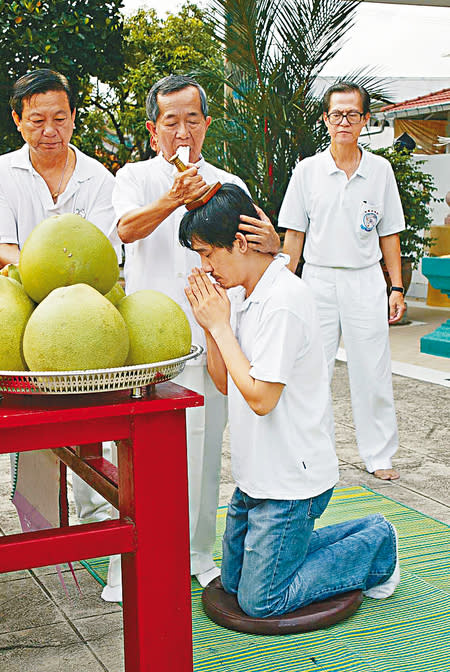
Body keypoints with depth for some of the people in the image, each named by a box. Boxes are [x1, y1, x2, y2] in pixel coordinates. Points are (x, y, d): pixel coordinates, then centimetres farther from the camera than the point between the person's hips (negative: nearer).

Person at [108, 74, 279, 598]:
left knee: (202, 447, 9)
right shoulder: (135, 178, 4)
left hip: (206, 336, 3)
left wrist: (271, 244, -25)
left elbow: (246, 257, 0)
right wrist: (172, 200, -37)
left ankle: (196, 553, 24)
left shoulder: (228, 186, 11)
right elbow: (127, 228, -18)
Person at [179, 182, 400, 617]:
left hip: (291, 481, -9)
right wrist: (210, 325, -5)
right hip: (257, 473, 9)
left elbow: (261, 398, -24)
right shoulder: (240, 295, 6)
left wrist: (221, 325, -17)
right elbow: (225, 383, 10)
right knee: (234, 580, 19)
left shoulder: (283, 300, -22)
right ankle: (362, 533, 24)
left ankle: (375, 547, 14)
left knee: (260, 603, 0)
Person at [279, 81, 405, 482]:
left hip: (365, 282, 0)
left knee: (373, 374, 4)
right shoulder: (307, 171, 2)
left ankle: (379, 456, 18)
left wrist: (397, 288, 3)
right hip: (318, 280, 0)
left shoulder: (380, 170, 4)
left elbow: (389, 234, 8)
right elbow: (294, 235, 5)